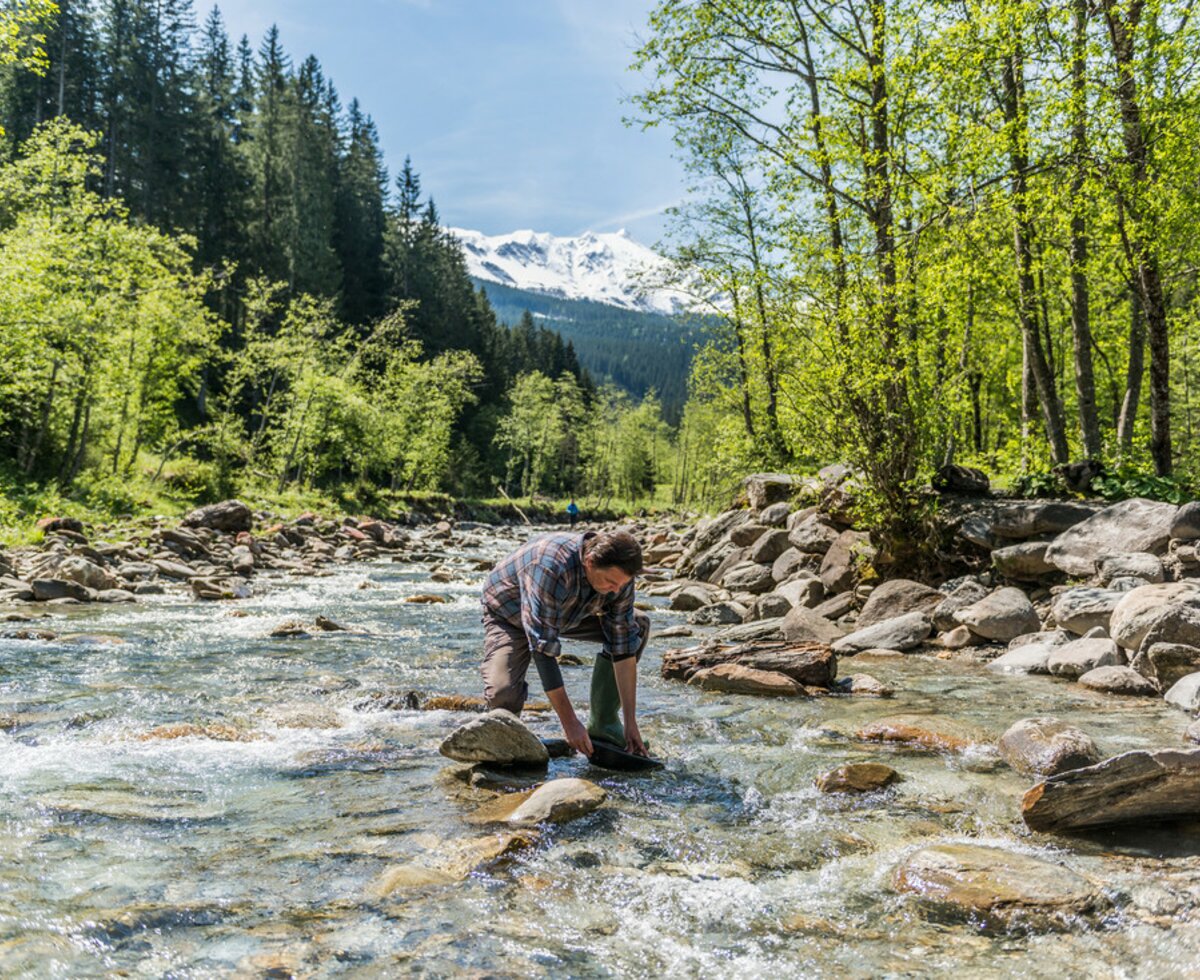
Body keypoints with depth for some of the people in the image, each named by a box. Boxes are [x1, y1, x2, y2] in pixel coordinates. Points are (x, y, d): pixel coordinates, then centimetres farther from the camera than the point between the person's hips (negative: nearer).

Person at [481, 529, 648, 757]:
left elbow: (623, 644, -17)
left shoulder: (618, 573, -22)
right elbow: (543, 649, -39)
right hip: (508, 614, -6)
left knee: (638, 626, -9)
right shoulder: (550, 569, -42)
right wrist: (570, 723, -36)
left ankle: (603, 724, -1)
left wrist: (630, 723, -18)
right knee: (502, 695, -31)